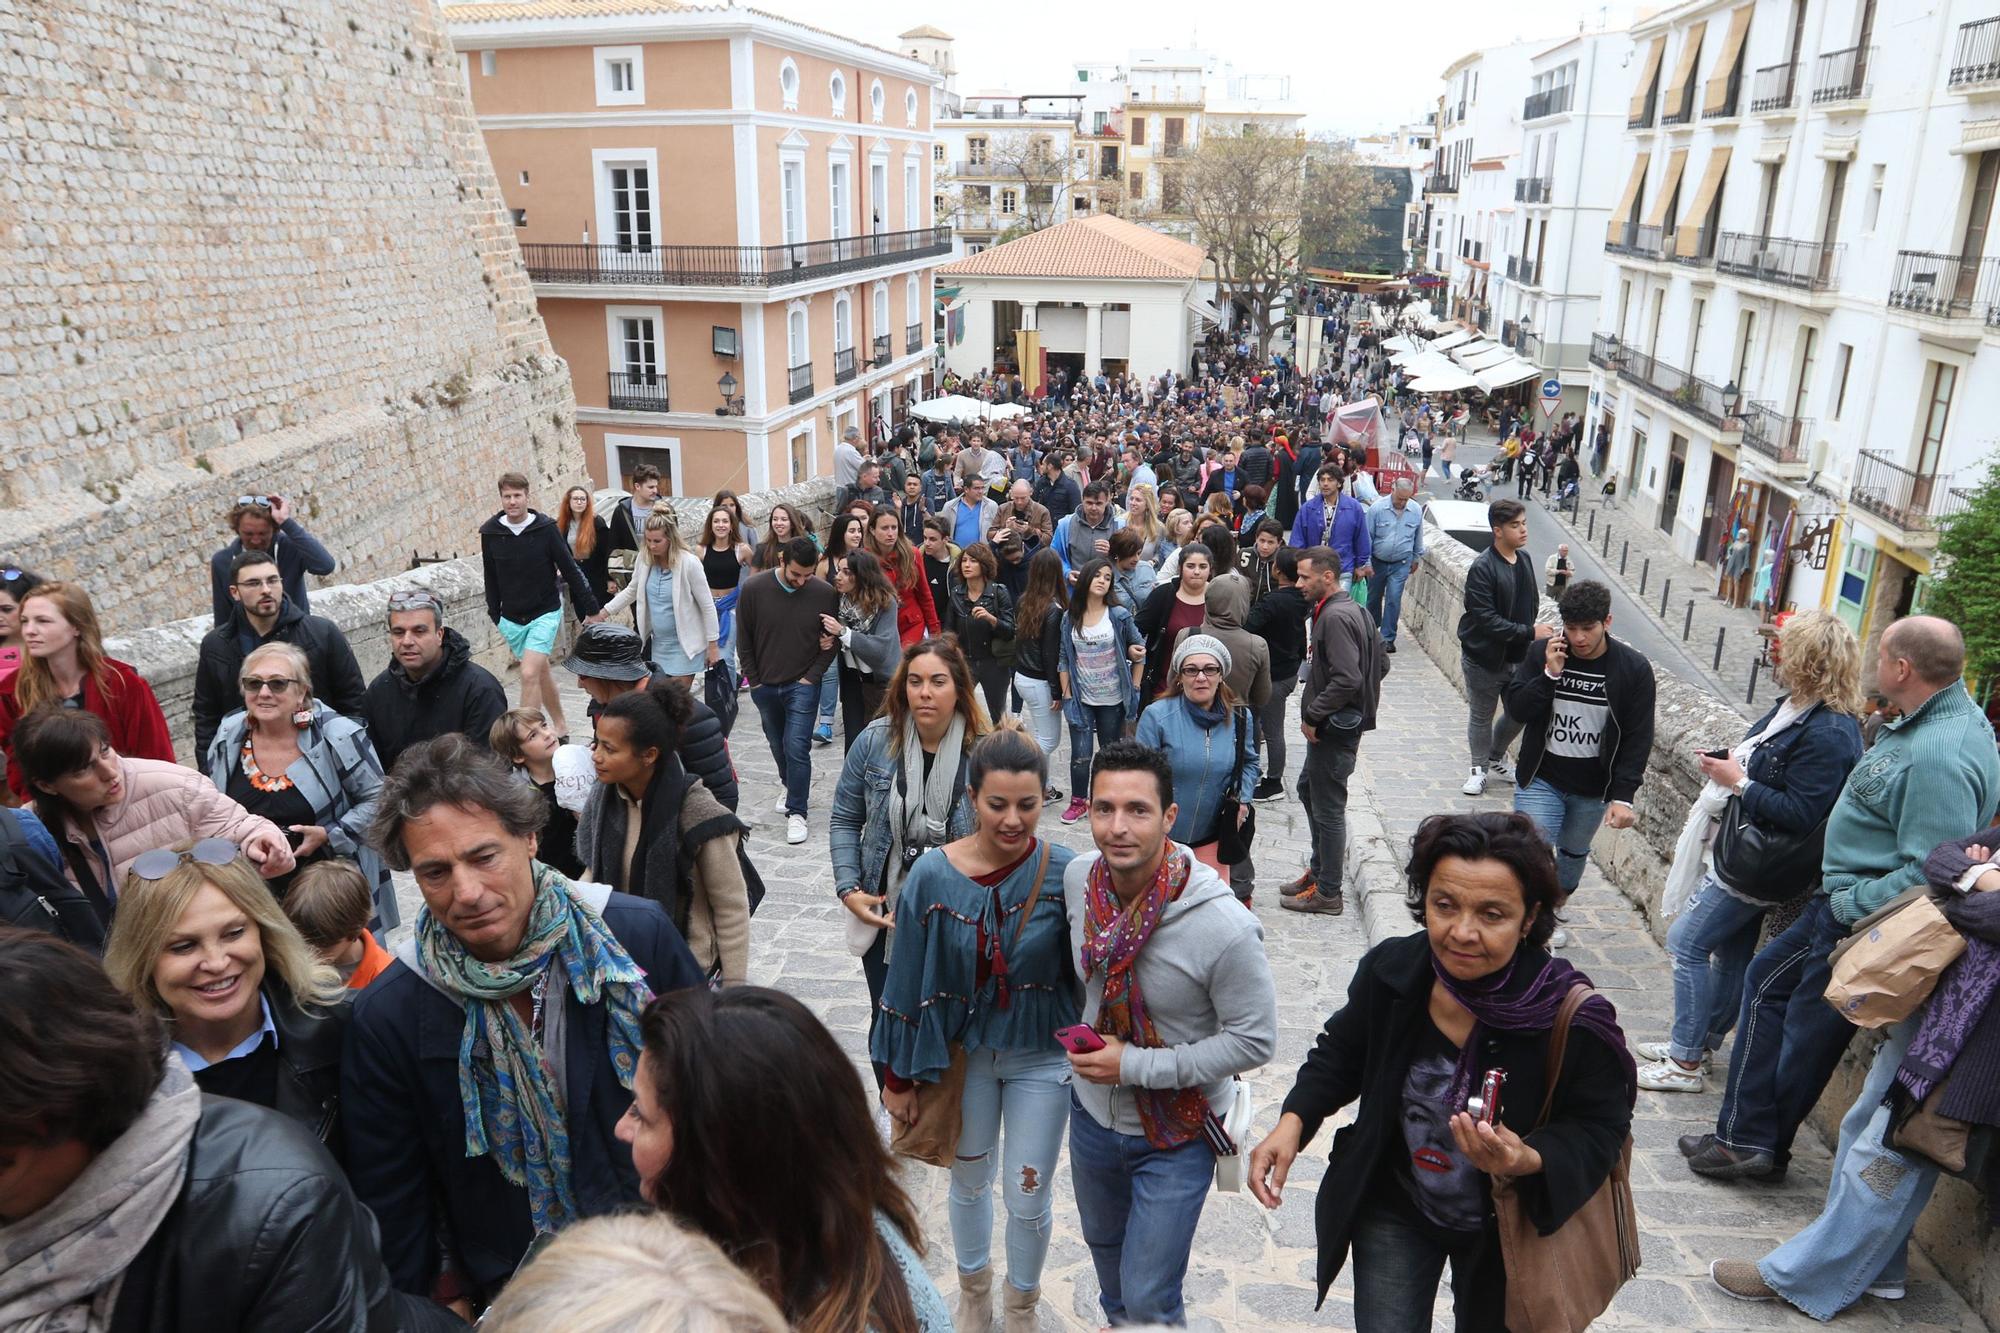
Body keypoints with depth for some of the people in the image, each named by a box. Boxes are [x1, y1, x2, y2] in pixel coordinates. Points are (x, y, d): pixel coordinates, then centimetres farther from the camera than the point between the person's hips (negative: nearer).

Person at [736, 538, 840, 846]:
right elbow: (744, 638, 0)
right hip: (764, 685, 3)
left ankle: (796, 812, 1)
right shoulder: (753, 588, -10)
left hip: (802, 685, -2)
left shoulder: (825, 593, -12)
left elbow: (831, 641, -1)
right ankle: (792, 786, 42)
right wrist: (754, 679, 0)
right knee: (778, 744, 18)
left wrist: (812, 676, -8)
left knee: (797, 747, -9)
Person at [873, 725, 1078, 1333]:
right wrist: (898, 1076, -1)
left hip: (1041, 1057, -1)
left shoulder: (1065, 873, -20)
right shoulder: (932, 875, -17)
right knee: (968, 1180, 22)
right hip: (962, 1053, 1)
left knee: (1027, 1197, 13)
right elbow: (907, 982, -7)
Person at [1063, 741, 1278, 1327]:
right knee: (1103, 1244, 31)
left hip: (1177, 1132, -5)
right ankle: (1116, 1317, 61)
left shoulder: (1224, 927, -32)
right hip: (1092, 1109, 6)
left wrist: (1135, 1065, -25)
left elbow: (1255, 1042, -22)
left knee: (1149, 1301, 6)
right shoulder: (1079, 876, -15)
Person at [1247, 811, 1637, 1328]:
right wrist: (1294, 1121, -16)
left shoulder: (1572, 1019, -30)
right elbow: (1341, 1055, 0)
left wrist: (1528, 1162, -37)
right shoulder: (1389, 970, -19)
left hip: (1504, 1227, -1)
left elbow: (1598, 1129, -17)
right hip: (1394, 1209, 1)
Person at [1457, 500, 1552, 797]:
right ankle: (1480, 768, 29)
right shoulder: (1483, 568, -19)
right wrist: (1529, 632, -24)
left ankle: (1495, 758, 39)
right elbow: (1486, 619, -23)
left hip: (1517, 656, 6)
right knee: (1481, 716, 10)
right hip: (1484, 658, -6)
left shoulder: (1524, 560, 3)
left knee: (1519, 712, 15)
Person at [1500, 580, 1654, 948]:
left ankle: (1553, 913, 42)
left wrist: (1623, 796, -14)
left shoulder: (1634, 668, -10)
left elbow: (1638, 738, -8)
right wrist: (1549, 674, -23)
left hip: (1593, 789, 1)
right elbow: (1516, 709, -10)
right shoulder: (1541, 652, -8)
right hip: (1541, 778, -1)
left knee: (1574, 854, 19)